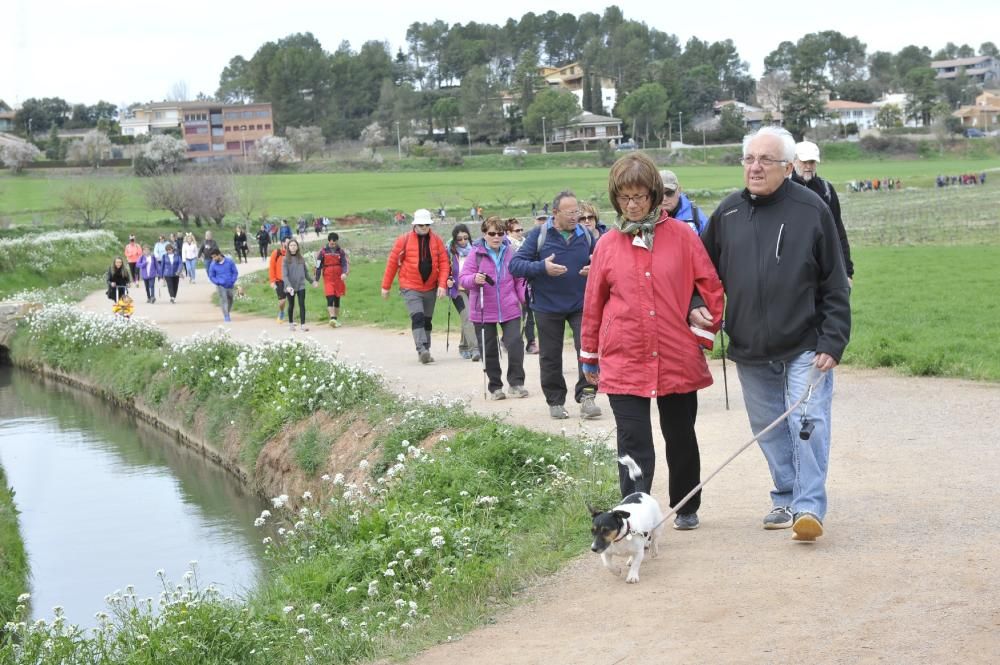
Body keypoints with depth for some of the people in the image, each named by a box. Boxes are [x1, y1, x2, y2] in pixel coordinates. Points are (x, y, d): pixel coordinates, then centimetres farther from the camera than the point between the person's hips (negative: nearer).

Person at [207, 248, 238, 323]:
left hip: (230, 285, 2)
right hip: (221, 286, -2)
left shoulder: (229, 261, -6)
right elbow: (211, 276, 2)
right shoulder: (213, 265, -6)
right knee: (223, 300, -14)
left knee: (230, 300, 14)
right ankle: (226, 317, -15)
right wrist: (218, 282, -13)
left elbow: (235, 272, 3)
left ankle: (227, 313, 35)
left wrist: (232, 281, -9)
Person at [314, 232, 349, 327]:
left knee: (337, 299, 9)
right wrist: (317, 280, 5)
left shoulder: (341, 251, 5)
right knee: (330, 298, -16)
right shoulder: (323, 252, 1)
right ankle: (332, 318, -25)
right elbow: (318, 266, 5)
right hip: (328, 279, -2)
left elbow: (345, 263, -3)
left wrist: (344, 273, -23)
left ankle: (336, 319, 18)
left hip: (338, 278, 2)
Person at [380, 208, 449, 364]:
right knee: (418, 318, -19)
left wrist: (442, 285, -10)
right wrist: (385, 286, 1)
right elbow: (392, 262, -1)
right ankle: (422, 350, -28)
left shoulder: (437, 241, 2)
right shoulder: (404, 240, -6)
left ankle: (425, 352, 22)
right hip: (410, 288, -4)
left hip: (430, 288, 4)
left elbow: (443, 263, 2)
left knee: (427, 320, 12)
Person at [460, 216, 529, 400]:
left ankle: (516, 383, 1)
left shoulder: (511, 252, 3)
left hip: (509, 309, 1)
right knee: (489, 350, 5)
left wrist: (525, 298, -1)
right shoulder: (476, 254, -3)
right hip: (483, 311, -1)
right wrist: (474, 279, -27)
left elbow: (519, 279, 10)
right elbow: (462, 278, -6)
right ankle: (495, 387, 16)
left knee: (515, 344, -10)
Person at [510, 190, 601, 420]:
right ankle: (555, 401, 21)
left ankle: (586, 397, -7)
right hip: (548, 307, -1)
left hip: (581, 304, 1)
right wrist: (542, 267, -26)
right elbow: (515, 265, -11)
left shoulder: (585, 235, 2)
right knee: (550, 357, 8)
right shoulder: (539, 235, -7)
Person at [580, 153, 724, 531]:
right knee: (634, 444, -8)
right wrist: (589, 357, 14)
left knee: (681, 438, 15)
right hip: (623, 364, 0)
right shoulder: (608, 245, 2)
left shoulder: (681, 237, -1)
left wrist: (704, 336, 2)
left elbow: (711, 287, 4)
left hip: (678, 359, 1)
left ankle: (686, 509, 33)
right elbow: (593, 304, 9)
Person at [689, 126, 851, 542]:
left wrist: (832, 343, -10)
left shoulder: (812, 211, -6)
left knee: (808, 423, -10)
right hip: (750, 351, 4)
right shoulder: (728, 213, 5)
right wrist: (695, 306, -1)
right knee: (769, 429, 13)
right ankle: (786, 499, 26)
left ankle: (809, 507, -7)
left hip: (805, 347, -4)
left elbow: (835, 286, -5)